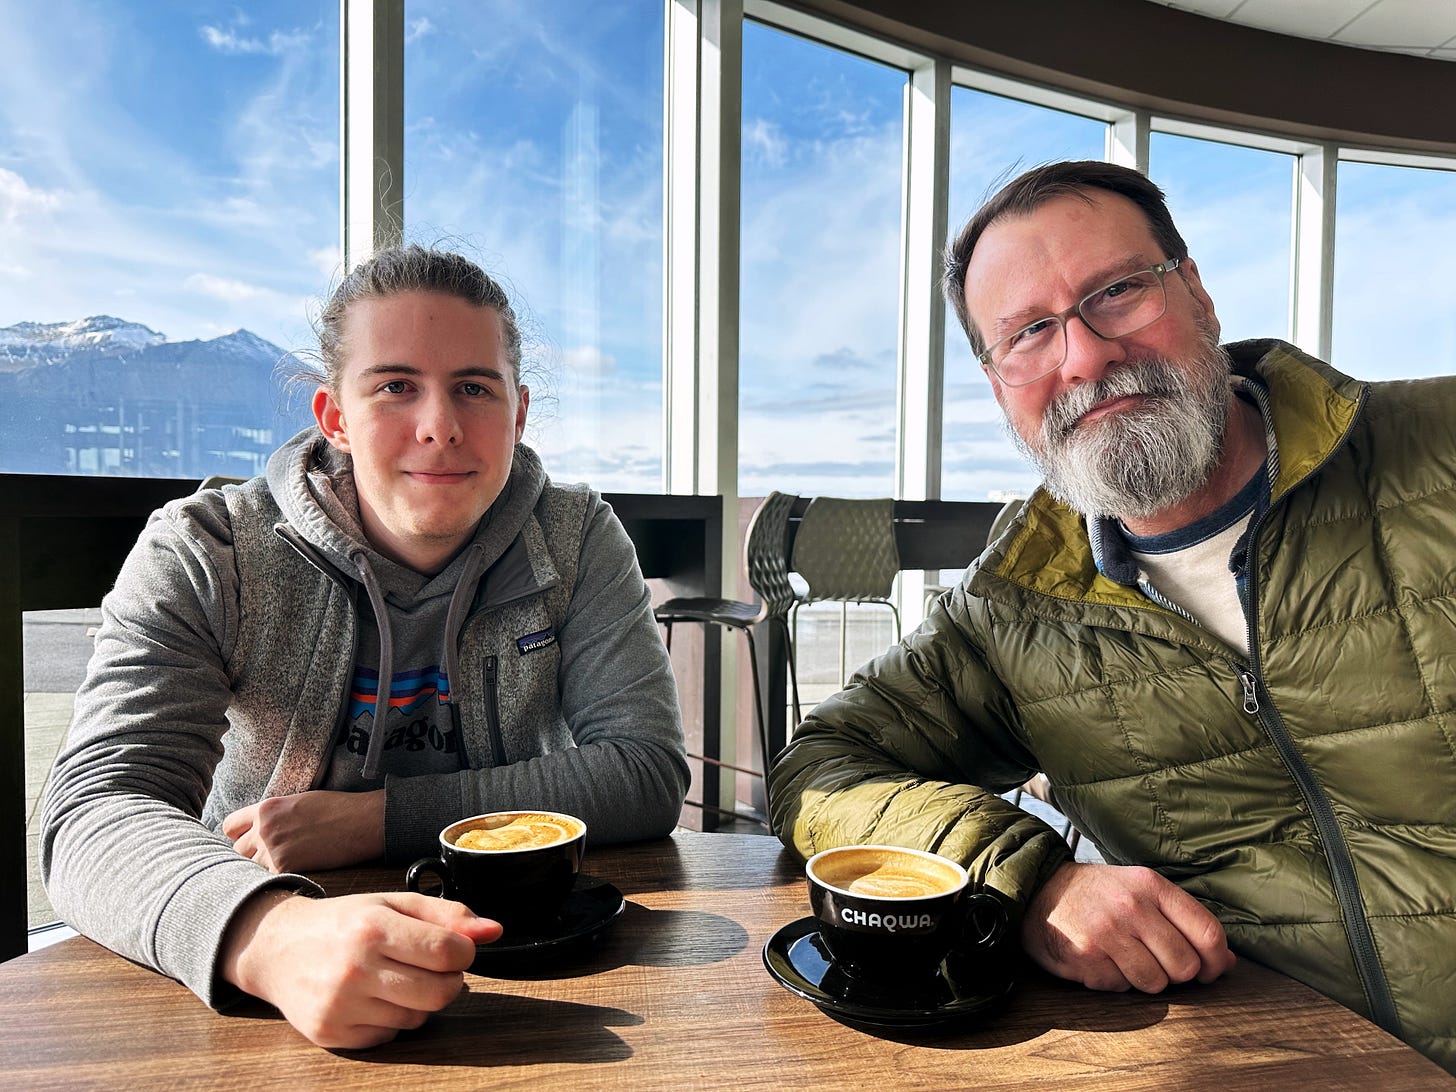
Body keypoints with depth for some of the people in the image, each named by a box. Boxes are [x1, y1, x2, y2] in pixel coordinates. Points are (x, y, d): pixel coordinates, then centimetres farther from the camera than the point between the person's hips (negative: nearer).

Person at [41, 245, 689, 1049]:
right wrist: (271, 935, -40)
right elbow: (96, 810, -19)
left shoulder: (578, 539, -7)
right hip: (259, 1007, 0)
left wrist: (377, 819, -19)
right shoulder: (202, 556, -10)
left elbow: (647, 773, -13)